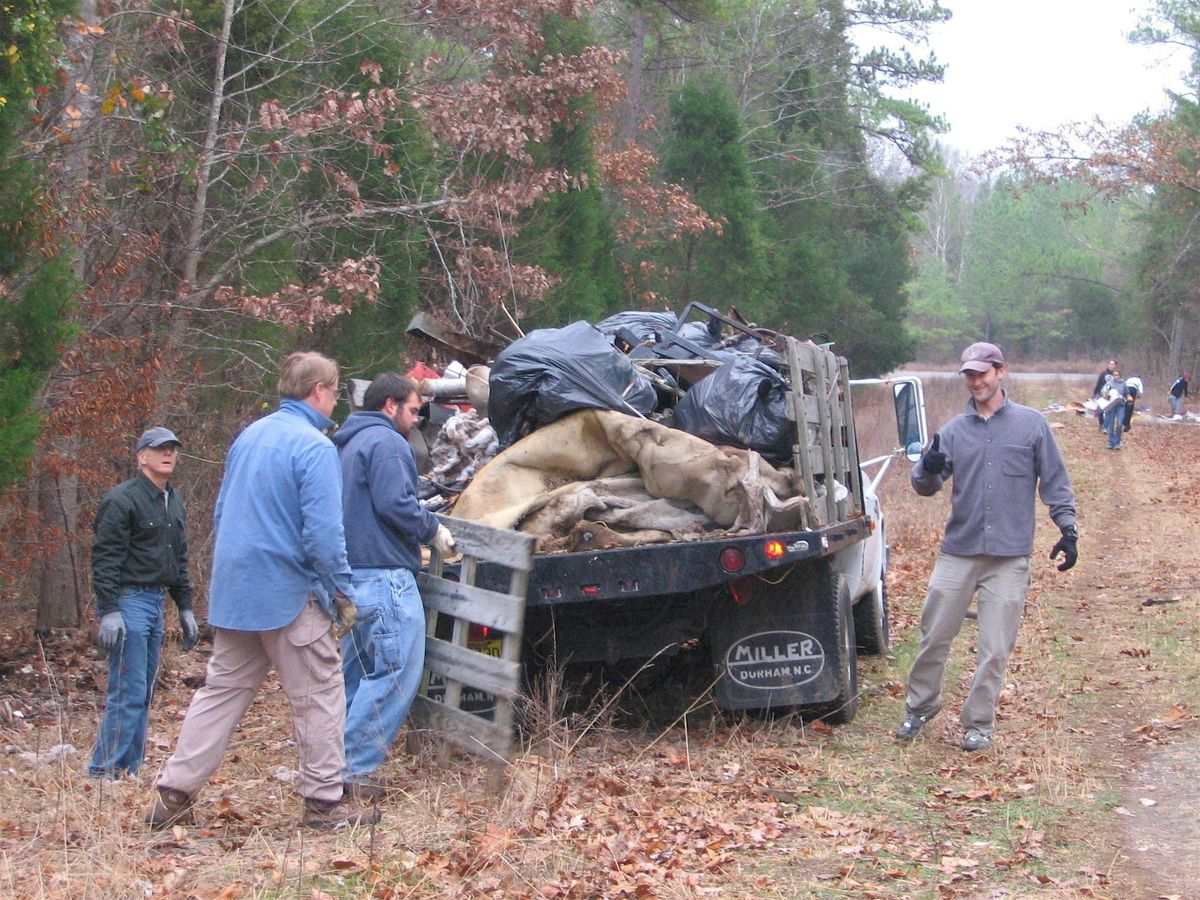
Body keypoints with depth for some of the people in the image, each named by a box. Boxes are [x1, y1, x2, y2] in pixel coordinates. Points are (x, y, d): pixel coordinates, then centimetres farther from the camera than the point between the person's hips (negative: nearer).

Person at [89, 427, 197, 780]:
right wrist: (108, 611, -20)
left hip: (156, 602, 9)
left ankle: (129, 769, 16)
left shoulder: (175, 503, 17)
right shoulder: (122, 499, -10)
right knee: (128, 692, -10)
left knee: (144, 692, 10)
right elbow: (105, 558, -14)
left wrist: (185, 608, 20)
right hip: (128, 601, -9)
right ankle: (105, 771, -5)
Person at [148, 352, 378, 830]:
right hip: (289, 594, -7)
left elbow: (222, 513, 18)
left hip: (233, 592, 7)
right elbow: (323, 533, -18)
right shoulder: (314, 447, -13)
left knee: (221, 691, 13)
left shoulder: (249, 436, 11)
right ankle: (324, 800, 10)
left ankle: (173, 794, 11)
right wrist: (343, 593, -8)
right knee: (319, 694, 5)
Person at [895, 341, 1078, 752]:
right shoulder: (954, 429, 7)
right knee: (934, 636, 5)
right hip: (958, 552, 2)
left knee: (994, 648, -1)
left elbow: (1054, 481, 6)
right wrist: (928, 469, -21)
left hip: (1010, 557, -2)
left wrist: (1068, 529, 0)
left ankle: (978, 723, 12)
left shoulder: (1031, 424, 3)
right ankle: (919, 708, 22)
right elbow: (925, 486, 1)